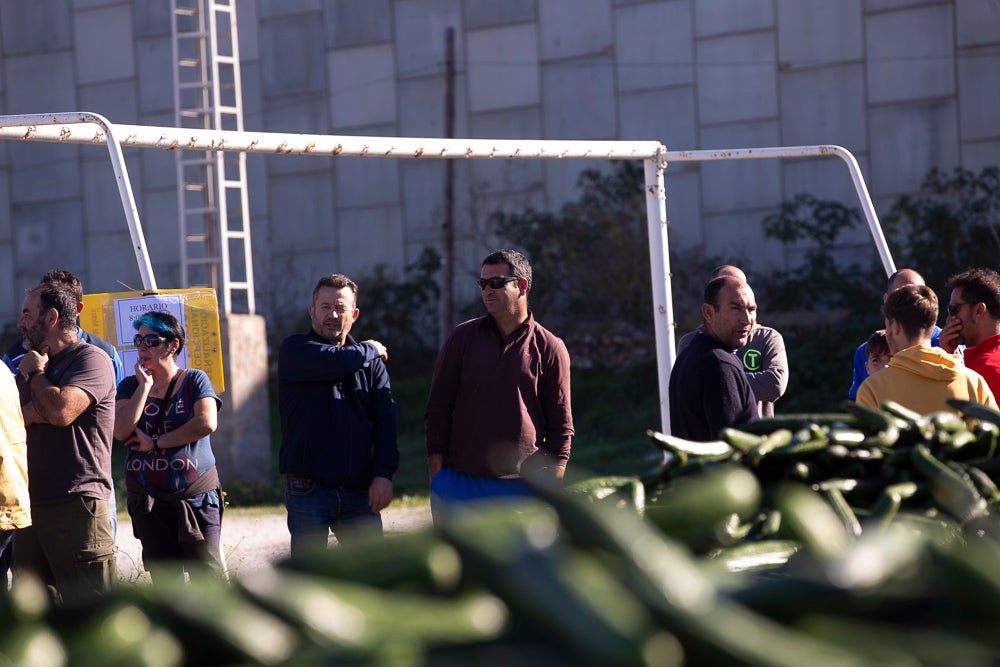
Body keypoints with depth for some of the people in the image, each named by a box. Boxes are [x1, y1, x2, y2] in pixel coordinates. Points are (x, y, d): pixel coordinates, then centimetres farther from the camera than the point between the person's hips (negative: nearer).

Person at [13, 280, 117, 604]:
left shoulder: (91, 359, -4)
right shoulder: (32, 363, 23)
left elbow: (61, 411, -20)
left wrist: (35, 374, -3)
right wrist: (32, 411, -8)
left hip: (77, 504, -8)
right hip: (31, 502, 8)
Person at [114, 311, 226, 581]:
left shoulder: (194, 380, 3)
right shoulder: (130, 385, 10)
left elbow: (206, 424, -14)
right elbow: (121, 431, -6)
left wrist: (155, 442, -10)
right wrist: (144, 386, -8)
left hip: (195, 497, -3)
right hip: (148, 502, 3)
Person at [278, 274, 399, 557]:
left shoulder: (372, 363, 13)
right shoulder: (295, 350, 1)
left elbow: (385, 418, 2)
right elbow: (337, 362, -19)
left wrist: (384, 473, -11)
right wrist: (371, 349, 2)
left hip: (359, 491, 4)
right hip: (308, 489, -4)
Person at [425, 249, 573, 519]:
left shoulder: (550, 348, 4)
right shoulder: (462, 338, 7)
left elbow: (561, 426, 6)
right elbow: (437, 410, 8)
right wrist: (436, 479, 0)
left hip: (524, 488, -1)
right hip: (460, 485, 1)